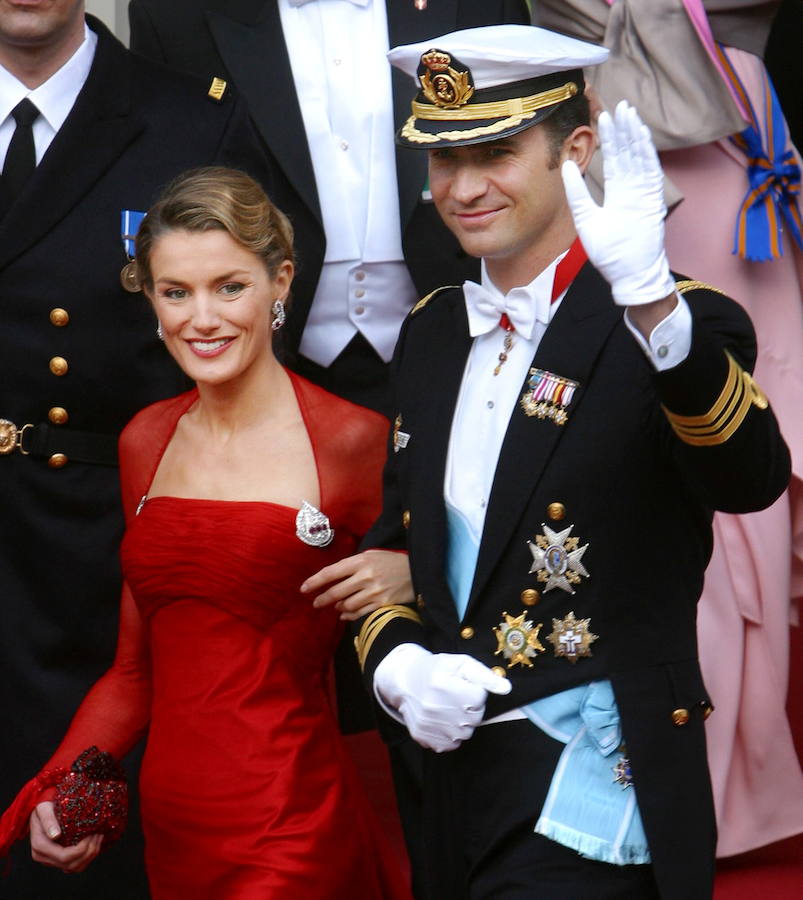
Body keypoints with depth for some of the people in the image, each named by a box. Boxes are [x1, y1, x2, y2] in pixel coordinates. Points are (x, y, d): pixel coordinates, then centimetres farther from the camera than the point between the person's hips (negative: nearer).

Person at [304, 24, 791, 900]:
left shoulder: (677, 329, -10)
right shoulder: (430, 334, 9)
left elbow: (750, 480, -29)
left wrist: (649, 295, -41)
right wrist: (397, 667, -4)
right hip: (455, 779, 6)